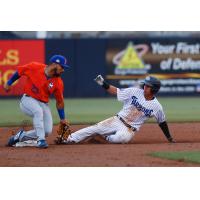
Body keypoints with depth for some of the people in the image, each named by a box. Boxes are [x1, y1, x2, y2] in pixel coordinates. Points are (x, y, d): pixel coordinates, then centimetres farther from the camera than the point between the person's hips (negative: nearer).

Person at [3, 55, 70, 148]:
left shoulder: (58, 83, -6)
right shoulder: (34, 67, -14)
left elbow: (59, 101, 4)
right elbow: (19, 71, 2)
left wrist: (62, 118, 6)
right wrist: (9, 83, 6)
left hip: (43, 104, 4)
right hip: (28, 99, -4)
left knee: (47, 131, -12)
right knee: (38, 111, -36)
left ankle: (21, 136, 8)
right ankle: (41, 140, -32)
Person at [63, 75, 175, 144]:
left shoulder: (156, 107, -8)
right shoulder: (135, 92, -4)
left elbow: (162, 122, 5)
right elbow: (116, 91, 0)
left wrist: (170, 138, 8)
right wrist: (103, 84, -14)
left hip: (130, 129, -3)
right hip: (118, 121, 3)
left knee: (122, 137, -37)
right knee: (94, 129, -7)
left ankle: (106, 139, -7)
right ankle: (69, 140, 0)